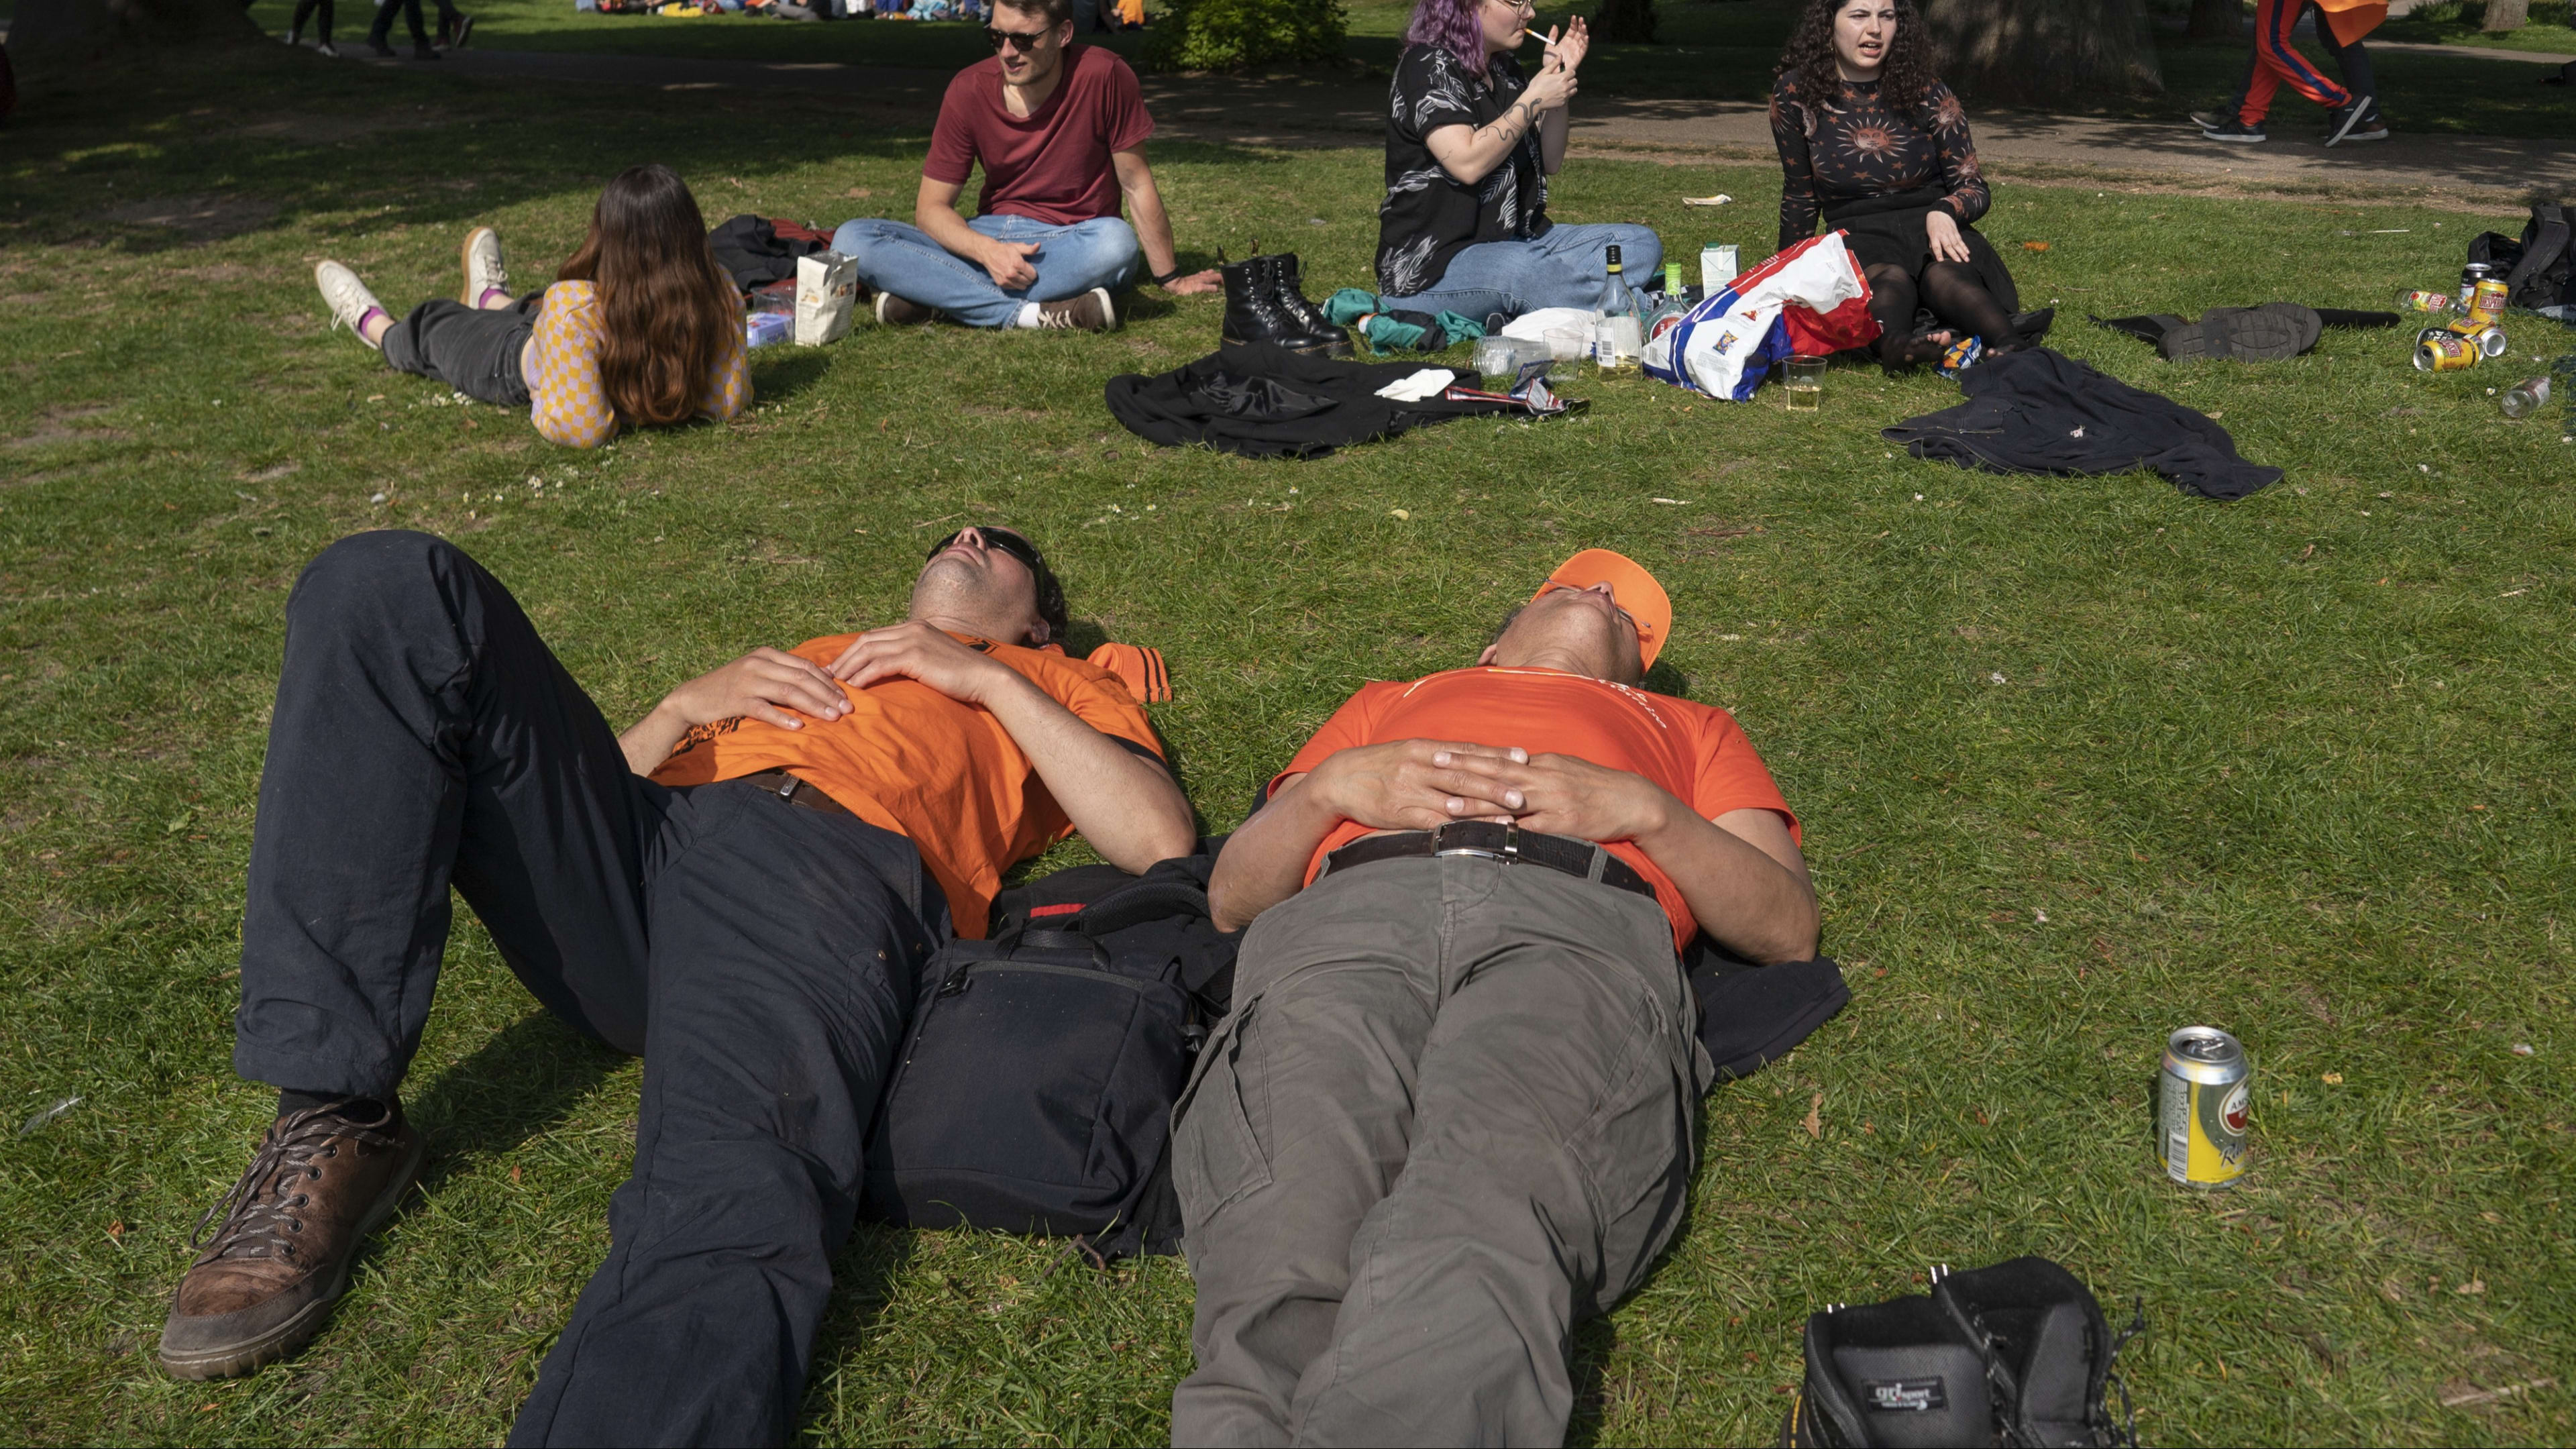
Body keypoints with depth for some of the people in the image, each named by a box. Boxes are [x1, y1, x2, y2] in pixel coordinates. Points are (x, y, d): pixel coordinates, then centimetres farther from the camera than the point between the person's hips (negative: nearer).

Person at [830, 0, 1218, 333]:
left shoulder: (1103, 76, -14)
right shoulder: (969, 90, -7)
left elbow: (1136, 183, -4)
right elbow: (931, 208, -4)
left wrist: (1170, 279, 2)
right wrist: (988, 251, -25)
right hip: (988, 238, 2)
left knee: (1117, 242, -38)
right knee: (852, 239, -19)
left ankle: (938, 300, -29)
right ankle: (1034, 313, -32)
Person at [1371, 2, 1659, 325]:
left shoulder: (1504, 69, 17)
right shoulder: (1428, 66, -8)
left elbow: (1549, 162, 17)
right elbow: (1468, 164, -21)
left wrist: (1559, 77, 6)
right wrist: (1534, 100, -13)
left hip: (1513, 241, 10)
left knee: (1641, 244, -9)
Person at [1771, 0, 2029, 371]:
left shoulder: (1926, 92, 1)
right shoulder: (1796, 93, -1)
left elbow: (1974, 187, 5)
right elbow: (1800, 196, 11)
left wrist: (1944, 213, -18)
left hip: (1933, 230, 0)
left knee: (1946, 276, -36)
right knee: (1890, 279, -37)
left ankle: (2013, 352, -63)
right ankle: (1892, 339, -69)